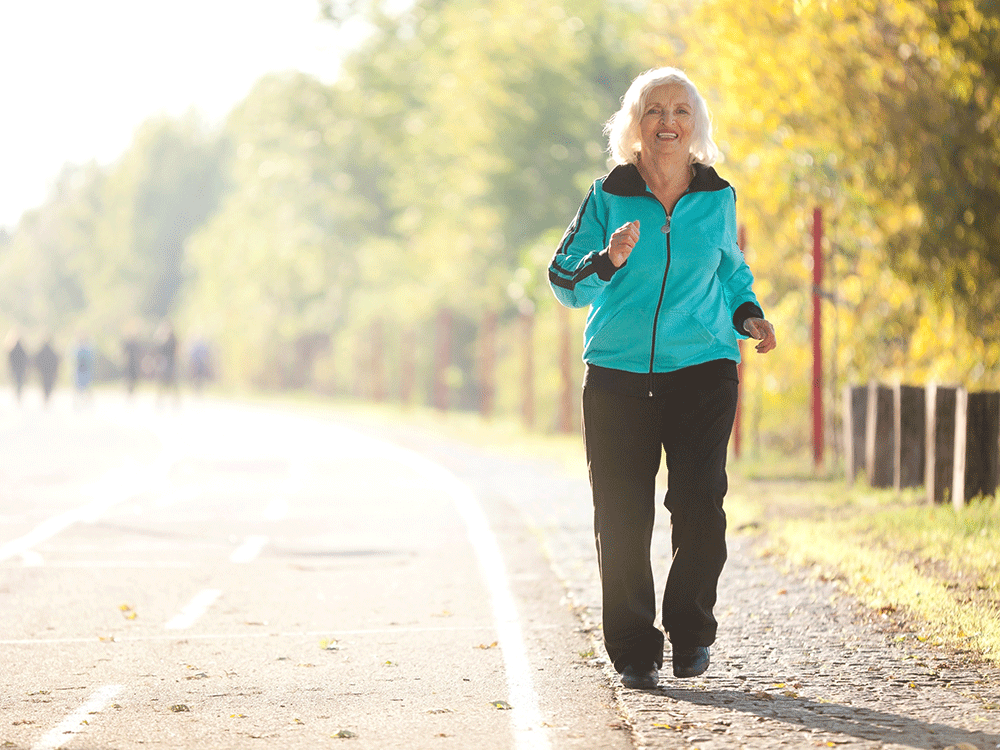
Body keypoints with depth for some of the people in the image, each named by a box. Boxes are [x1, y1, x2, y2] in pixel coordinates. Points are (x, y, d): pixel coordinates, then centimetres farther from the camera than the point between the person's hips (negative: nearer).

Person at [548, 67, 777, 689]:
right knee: (622, 514, -3)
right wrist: (608, 261, -17)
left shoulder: (717, 197, 9)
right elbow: (566, 282, 2)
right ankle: (634, 649, 9)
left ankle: (690, 632, 10)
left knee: (699, 502, -11)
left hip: (702, 367, 1)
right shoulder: (608, 197, 3)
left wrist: (750, 317, 4)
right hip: (618, 373, 0)